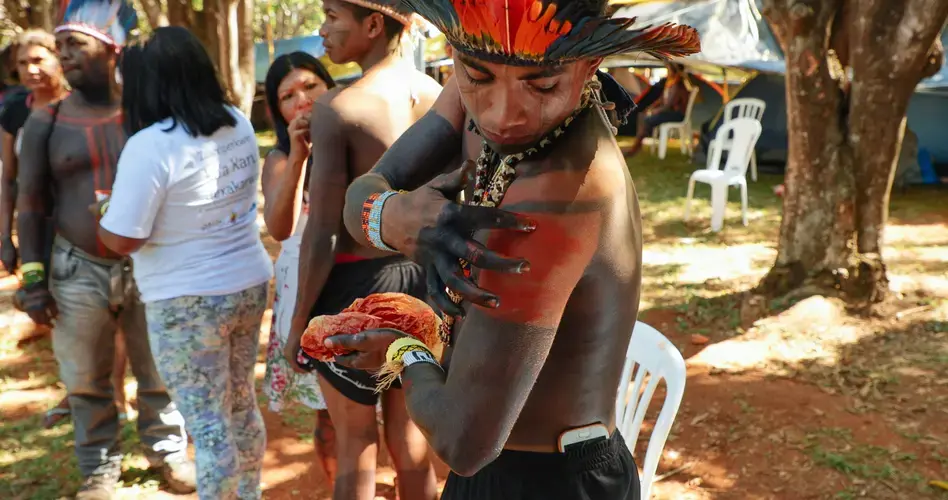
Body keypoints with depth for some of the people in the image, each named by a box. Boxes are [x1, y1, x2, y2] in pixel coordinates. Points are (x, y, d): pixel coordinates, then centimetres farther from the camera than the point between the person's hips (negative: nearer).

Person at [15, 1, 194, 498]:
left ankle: (168, 449, 33)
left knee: (158, 372, 12)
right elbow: (30, 205, 2)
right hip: (78, 271, 1)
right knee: (87, 380, 11)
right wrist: (32, 278, -3)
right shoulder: (44, 122, -1)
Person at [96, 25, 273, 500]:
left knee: (208, 425, 4)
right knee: (241, 404, 22)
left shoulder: (151, 145, -20)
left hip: (187, 301, -7)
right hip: (249, 283, 8)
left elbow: (122, 239, -17)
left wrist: (103, 210, 2)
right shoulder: (239, 125, 3)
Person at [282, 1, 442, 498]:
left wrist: (298, 320, -6)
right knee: (410, 434, 20)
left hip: (358, 283, -5)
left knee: (355, 445, 11)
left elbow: (322, 232, -17)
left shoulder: (337, 107, -18)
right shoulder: (440, 98, -1)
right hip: (418, 277, 5)